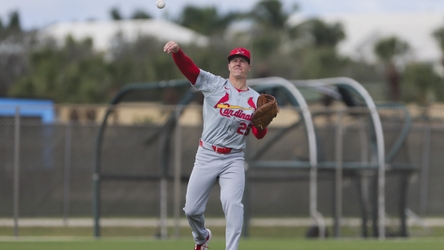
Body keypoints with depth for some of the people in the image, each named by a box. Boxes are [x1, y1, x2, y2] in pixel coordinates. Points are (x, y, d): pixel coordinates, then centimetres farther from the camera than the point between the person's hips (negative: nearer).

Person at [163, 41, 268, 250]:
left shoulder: (255, 99, 6)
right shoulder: (214, 85, 0)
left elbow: (259, 135, 5)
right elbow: (188, 68, -13)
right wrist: (177, 51, -33)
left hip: (233, 160, 0)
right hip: (206, 156, 0)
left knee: (232, 202, -22)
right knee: (192, 209, 4)